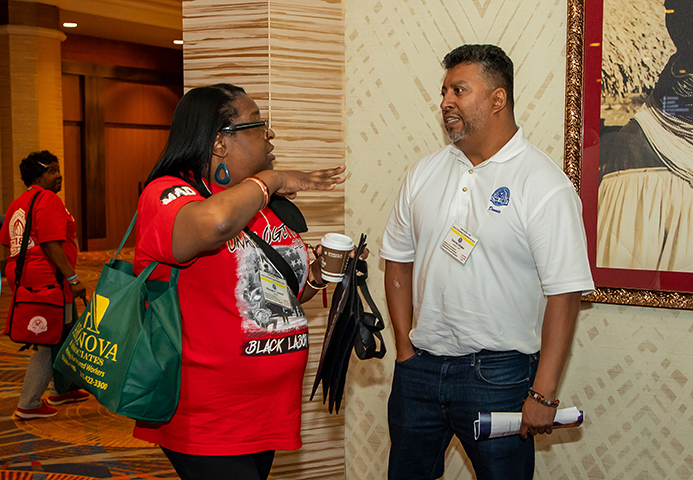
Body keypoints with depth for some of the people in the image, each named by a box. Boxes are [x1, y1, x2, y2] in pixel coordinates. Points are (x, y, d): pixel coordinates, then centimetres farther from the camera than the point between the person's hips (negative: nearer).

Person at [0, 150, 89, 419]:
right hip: (48, 280, -10)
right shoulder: (48, 199, -13)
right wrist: (73, 278, -22)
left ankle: (60, 391, 34)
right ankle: (28, 406, 3)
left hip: (22, 276, 10)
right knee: (50, 344, -2)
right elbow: (51, 245, -22)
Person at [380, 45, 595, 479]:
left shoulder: (545, 185, -12)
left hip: (497, 374, -5)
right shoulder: (425, 173, 6)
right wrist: (406, 349, 7)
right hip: (418, 369, 5)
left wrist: (543, 394, -17)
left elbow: (564, 294, -16)